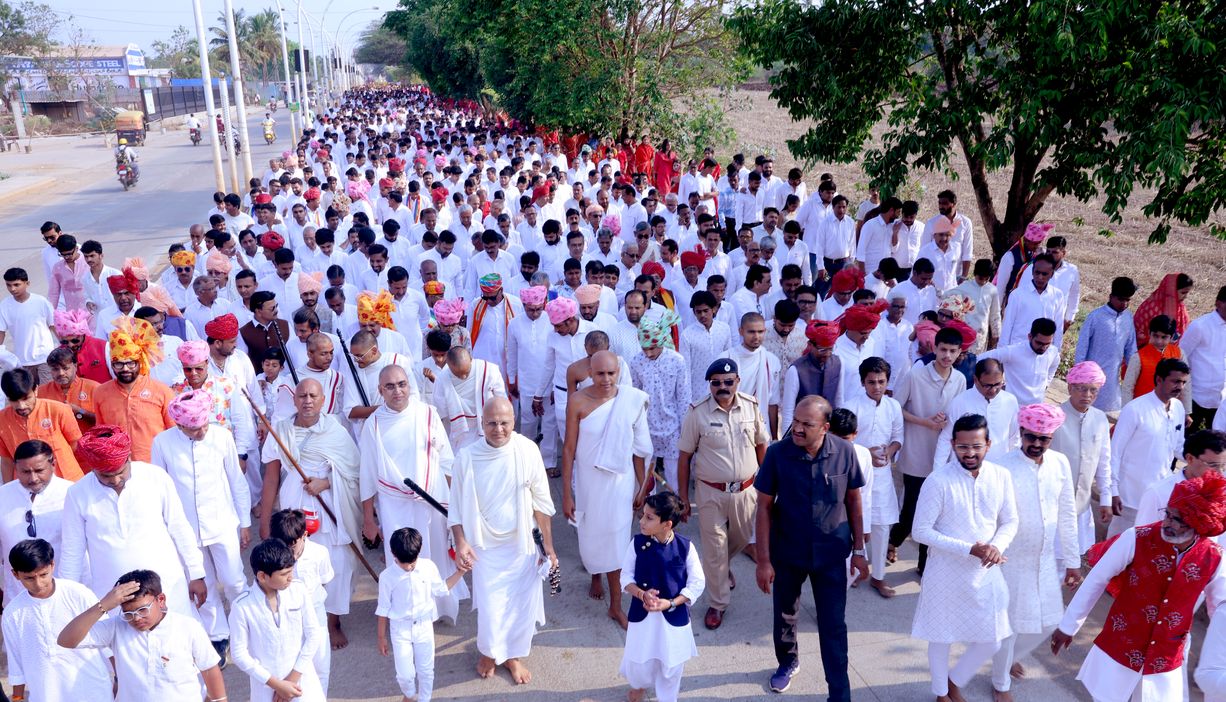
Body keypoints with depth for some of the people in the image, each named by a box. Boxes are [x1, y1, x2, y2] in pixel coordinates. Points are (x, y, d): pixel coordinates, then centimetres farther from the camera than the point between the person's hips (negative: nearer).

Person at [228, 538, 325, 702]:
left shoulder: (299, 591, -11)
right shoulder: (242, 607, -18)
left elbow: (314, 635, -5)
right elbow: (240, 655, -11)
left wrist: (293, 677, -8)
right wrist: (276, 684, -12)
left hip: (302, 679, 2)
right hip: (267, 685, -1)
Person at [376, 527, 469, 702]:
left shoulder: (428, 567, -12)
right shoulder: (387, 576, -18)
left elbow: (440, 589, 5)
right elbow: (383, 609, -7)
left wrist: (459, 572, -4)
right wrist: (381, 637, 1)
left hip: (424, 626, 2)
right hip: (401, 630, -2)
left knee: (426, 670, 13)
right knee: (405, 674, 4)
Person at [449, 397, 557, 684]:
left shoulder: (528, 450, -14)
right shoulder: (467, 456, -16)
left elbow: (541, 501, -4)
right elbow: (457, 506, -3)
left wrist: (548, 543, 0)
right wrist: (461, 543, -12)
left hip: (522, 543, 1)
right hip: (485, 545, -1)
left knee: (522, 604, 11)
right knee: (489, 608, 4)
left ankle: (513, 655, 39)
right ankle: (488, 652, 37)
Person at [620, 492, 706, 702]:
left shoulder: (685, 547, -17)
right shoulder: (637, 543, -13)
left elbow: (697, 583, -10)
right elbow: (626, 577, -3)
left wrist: (671, 603, -19)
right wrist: (642, 594, -22)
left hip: (674, 616, -1)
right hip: (642, 613, 1)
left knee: (671, 664, 15)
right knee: (637, 659, 15)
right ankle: (638, 685, 50)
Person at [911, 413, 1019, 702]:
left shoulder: (1002, 477, -7)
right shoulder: (938, 481, -21)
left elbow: (1010, 521, 4)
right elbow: (922, 531, -17)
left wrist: (997, 546, -17)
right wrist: (968, 549, -24)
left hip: (985, 572, 4)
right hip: (946, 572, -4)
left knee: (991, 641, 12)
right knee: (942, 637, 14)